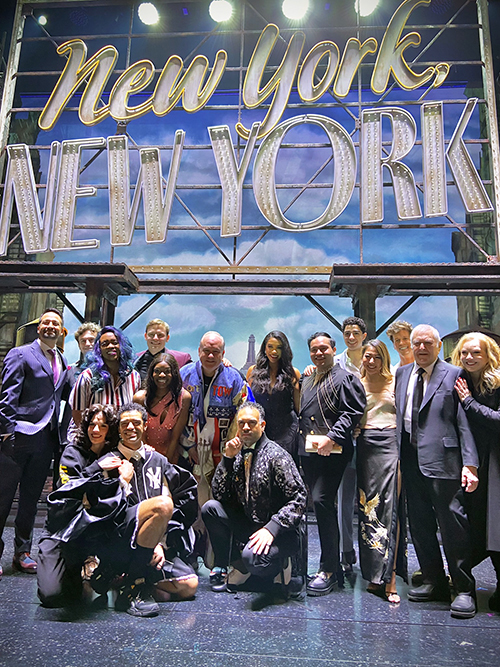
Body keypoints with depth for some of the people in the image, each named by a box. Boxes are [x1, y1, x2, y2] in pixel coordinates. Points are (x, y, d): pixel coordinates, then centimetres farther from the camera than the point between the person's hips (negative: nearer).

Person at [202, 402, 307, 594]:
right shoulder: (238, 454, 4)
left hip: (278, 531, -6)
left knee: (252, 557, -33)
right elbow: (219, 494, 1)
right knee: (210, 508, -11)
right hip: (248, 525, 6)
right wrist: (227, 458, -10)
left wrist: (271, 529, -25)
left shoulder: (276, 456, -14)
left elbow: (299, 498, -18)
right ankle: (221, 567, 6)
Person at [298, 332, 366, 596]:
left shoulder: (344, 378, -4)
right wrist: (300, 441, 17)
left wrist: (332, 437, -21)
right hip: (308, 452, 8)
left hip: (331, 452, -8)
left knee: (321, 501, -16)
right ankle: (335, 566, 24)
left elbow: (353, 413, -14)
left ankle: (328, 570, -4)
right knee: (322, 506, 12)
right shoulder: (307, 381, 20)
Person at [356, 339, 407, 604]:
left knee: (390, 507, -8)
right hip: (365, 447, 2)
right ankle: (374, 574, 15)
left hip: (390, 444, -2)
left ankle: (389, 577, -4)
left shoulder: (395, 382, 7)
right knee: (367, 507, 4)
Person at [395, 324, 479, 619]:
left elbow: (465, 422, -7)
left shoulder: (453, 375, -2)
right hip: (411, 459, 6)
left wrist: (470, 463, -14)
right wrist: (398, 455, 10)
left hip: (442, 458, -6)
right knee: (419, 524, 14)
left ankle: (464, 589, 16)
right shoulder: (402, 373, 15)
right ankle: (434, 582, 30)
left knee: (452, 523, 0)